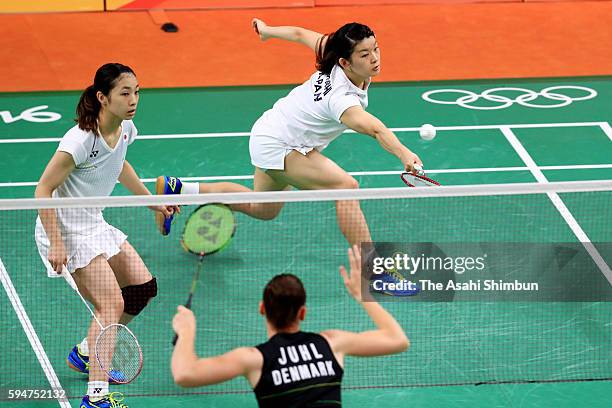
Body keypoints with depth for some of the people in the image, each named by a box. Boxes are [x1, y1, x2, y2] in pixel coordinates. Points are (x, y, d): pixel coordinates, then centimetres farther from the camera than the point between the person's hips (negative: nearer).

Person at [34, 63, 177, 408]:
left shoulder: (126, 130, -2)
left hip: (94, 224, 9)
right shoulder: (80, 140, -27)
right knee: (112, 304, -18)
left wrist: (153, 202, 27)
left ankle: (86, 354, 26)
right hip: (65, 229, -9)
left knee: (143, 287, 11)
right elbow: (43, 191, -23)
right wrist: (56, 244, -27)